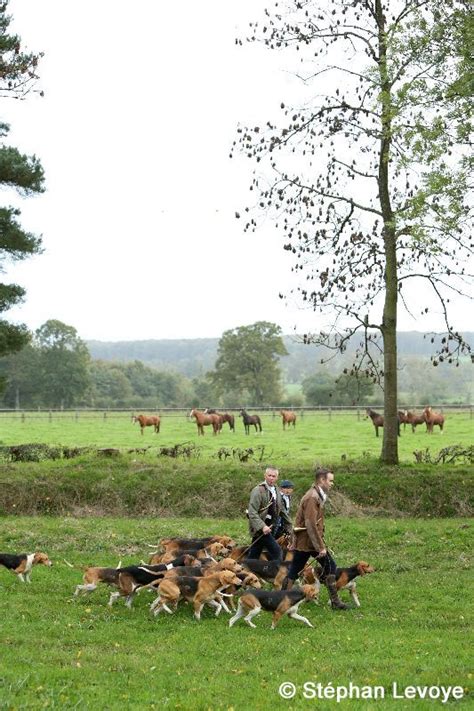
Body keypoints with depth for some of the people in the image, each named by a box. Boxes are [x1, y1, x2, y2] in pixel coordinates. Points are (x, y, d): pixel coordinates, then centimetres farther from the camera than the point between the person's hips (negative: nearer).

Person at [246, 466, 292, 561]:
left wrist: (288, 527, 17)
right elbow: (252, 512, -19)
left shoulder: (276, 491, 11)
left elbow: (282, 510, 20)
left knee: (253, 554, 11)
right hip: (260, 528, -7)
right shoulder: (258, 490, -13)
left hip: (270, 527, 7)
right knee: (276, 551, -13)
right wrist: (262, 526, -28)